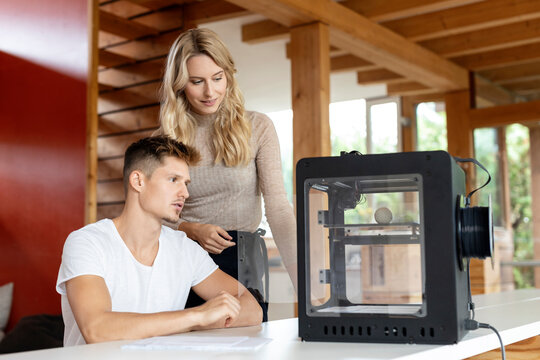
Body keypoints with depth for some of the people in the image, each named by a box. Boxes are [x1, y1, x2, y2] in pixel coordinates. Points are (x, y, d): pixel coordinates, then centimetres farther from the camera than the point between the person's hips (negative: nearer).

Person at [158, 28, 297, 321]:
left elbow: (278, 207, -10)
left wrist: (303, 282, -21)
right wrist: (192, 230, -13)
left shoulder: (257, 128, -1)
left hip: (242, 263, -1)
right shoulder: (166, 140, 4)